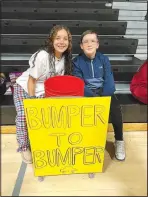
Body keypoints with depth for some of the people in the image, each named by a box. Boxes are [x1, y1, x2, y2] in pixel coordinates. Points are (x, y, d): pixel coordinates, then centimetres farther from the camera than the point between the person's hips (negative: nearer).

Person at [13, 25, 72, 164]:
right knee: (24, 116, -16)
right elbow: (31, 80, -22)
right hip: (24, 88, -5)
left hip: (43, 92, 5)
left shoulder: (65, 57, -9)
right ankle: (24, 148, 3)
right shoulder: (43, 55, -29)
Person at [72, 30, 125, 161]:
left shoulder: (104, 59, 3)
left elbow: (109, 80, -4)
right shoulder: (77, 62, -2)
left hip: (104, 91, 2)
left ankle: (119, 141, -7)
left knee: (115, 107, -26)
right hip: (86, 94, -1)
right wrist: (95, 97, -24)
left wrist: (103, 97, -21)